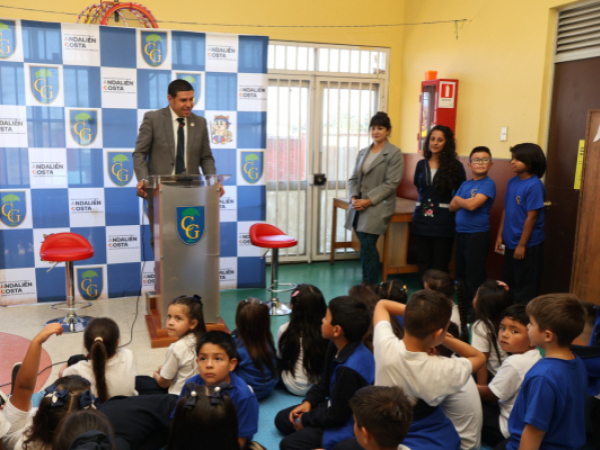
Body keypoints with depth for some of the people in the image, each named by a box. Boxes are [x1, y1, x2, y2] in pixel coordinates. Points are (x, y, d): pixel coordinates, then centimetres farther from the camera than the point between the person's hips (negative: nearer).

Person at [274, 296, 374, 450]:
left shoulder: (350, 369, -35)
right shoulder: (337, 347, -7)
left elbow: (337, 416, -24)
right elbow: (325, 381, 11)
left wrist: (306, 419, -10)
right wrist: (308, 402, -2)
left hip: (346, 425, -10)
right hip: (335, 408, 10)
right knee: (282, 419, 15)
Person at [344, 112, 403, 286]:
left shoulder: (394, 153, -5)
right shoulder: (363, 152, 15)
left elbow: (391, 183, -12)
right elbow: (353, 178, 14)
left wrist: (368, 201, -16)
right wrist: (353, 198, -5)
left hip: (378, 207, -5)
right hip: (359, 207, 6)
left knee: (367, 244, -10)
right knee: (366, 247, 7)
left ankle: (370, 285, 3)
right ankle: (368, 283, 19)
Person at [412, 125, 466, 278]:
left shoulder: (455, 166, -3)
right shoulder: (421, 164, 7)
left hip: (443, 221, -3)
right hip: (422, 219, 4)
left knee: (440, 266, 1)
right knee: (423, 263, 9)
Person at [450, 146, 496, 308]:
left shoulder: (488, 184, -10)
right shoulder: (465, 184, 11)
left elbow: (472, 205, -21)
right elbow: (452, 207, 6)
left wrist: (459, 199, -3)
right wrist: (466, 201, -11)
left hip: (478, 234, -7)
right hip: (461, 232, 7)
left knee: (474, 274, 0)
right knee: (460, 271, 16)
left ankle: (474, 307, 11)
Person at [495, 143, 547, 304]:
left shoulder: (534, 185, -17)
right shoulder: (512, 182, 4)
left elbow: (531, 217, -17)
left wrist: (522, 244, -16)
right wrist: (500, 235, 10)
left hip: (528, 245, -8)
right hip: (510, 243, 8)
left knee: (525, 288, 6)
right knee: (508, 284, 18)